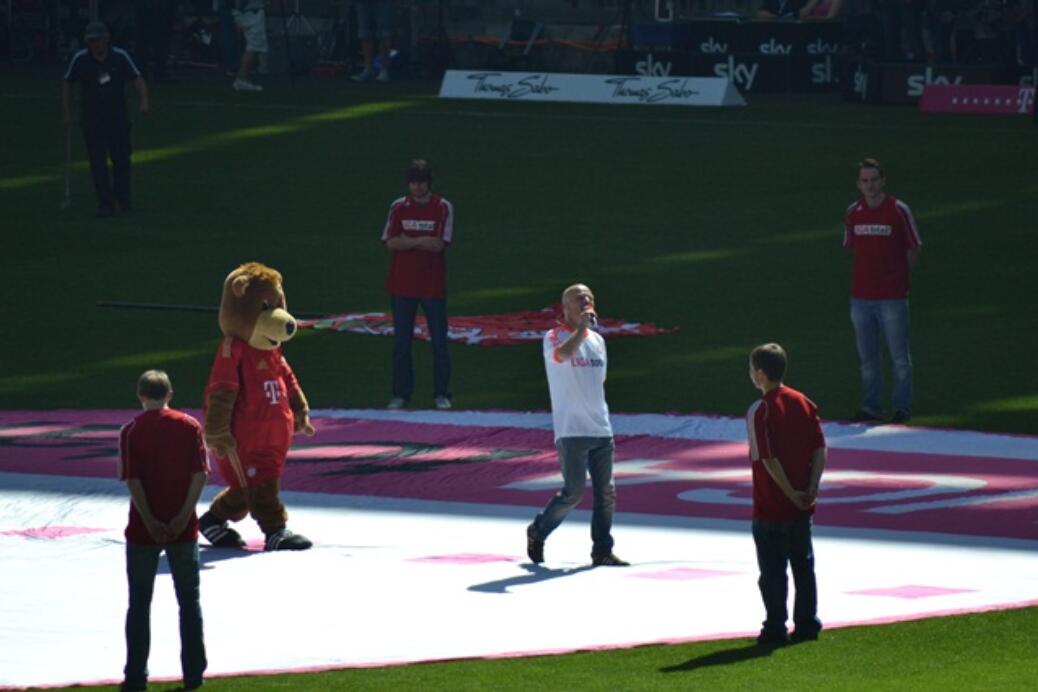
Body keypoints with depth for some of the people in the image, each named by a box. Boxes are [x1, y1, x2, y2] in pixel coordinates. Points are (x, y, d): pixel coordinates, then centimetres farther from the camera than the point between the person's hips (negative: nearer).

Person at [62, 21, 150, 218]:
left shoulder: (120, 57, -6)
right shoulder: (80, 59, -5)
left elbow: (137, 79, 1)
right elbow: (67, 84, 6)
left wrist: (144, 101, -16)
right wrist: (67, 113, 4)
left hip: (118, 118, 1)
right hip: (91, 119, -1)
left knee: (121, 160, 8)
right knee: (98, 162, -8)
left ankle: (123, 199, 30)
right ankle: (105, 204, -6)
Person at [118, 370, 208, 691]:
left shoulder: (131, 432, -5)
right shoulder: (189, 426, 0)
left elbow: (132, 480, -11)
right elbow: (200, 474, -7)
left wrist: (149, 521, -10)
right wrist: (184, 516, -8)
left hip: (143, 531, -1)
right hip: (183, 529, 1)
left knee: (139, 604, 7)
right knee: (189, 601, 11)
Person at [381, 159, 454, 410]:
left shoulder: (443, 208, -1)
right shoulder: (398, 208, 5)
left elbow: (439, 244, -11)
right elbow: (391, 243, -5)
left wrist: (408, 241, -9)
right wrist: (423, 241, -13)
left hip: (433, 285, -2)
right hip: (402, 285, 2)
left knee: (439, 342, 1)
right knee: (401, 342, 4)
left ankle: (441, 394, 8)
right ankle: (400, 394, 10)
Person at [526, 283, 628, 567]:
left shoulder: (597, 340, 16)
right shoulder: (555, 337, -5)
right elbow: (563, 354, -30)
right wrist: (582, 327, -27)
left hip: (601, 430, 6)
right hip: (571, 431, -6)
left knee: (606, 491, 3)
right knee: (574, 491, -9)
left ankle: (602, 550, 10)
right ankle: (537, 532, 12)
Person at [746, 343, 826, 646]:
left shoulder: (759, 411, -14)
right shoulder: (804, 403, 4)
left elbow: (768, 459, -18)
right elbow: (820, 449, 1)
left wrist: (791, 493, -12)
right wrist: (811, 489, -3)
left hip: (770, 507, -6)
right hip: (801, 507, 6)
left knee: (772, 572, 2)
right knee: (804, 566, 14)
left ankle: (775, 628, 5)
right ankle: (807, 624, 16)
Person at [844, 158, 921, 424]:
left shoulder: (898, 210, -5)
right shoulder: (853, 212, 6)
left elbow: (914, 248, 3)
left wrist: (899, 275, 4)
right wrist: (869, 271, 11)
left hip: (892, 296, -4)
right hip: (861, 296, 4)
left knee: (899, 357, 1)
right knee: (867, 358, 10)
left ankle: (902, 407, 8)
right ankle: (870, 408, 17)